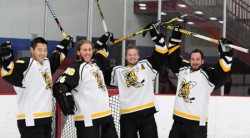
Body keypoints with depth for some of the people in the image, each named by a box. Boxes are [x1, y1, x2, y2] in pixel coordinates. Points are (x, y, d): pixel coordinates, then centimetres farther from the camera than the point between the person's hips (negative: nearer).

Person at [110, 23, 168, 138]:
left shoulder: (146, 65, 10)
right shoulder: (119, 71, 12)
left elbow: (161, 54, 6)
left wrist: (156, 35, -2)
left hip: (147, 112, 0)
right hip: (127, 115, 0)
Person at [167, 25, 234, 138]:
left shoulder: (208, 74, -6)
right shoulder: (183, 69, 9)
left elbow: (223, 71, -20)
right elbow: (173, 56, 16)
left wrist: (225, 53, -31)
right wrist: (175, 37, 12)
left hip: (197, 123, -5)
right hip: (179, 120, 6)